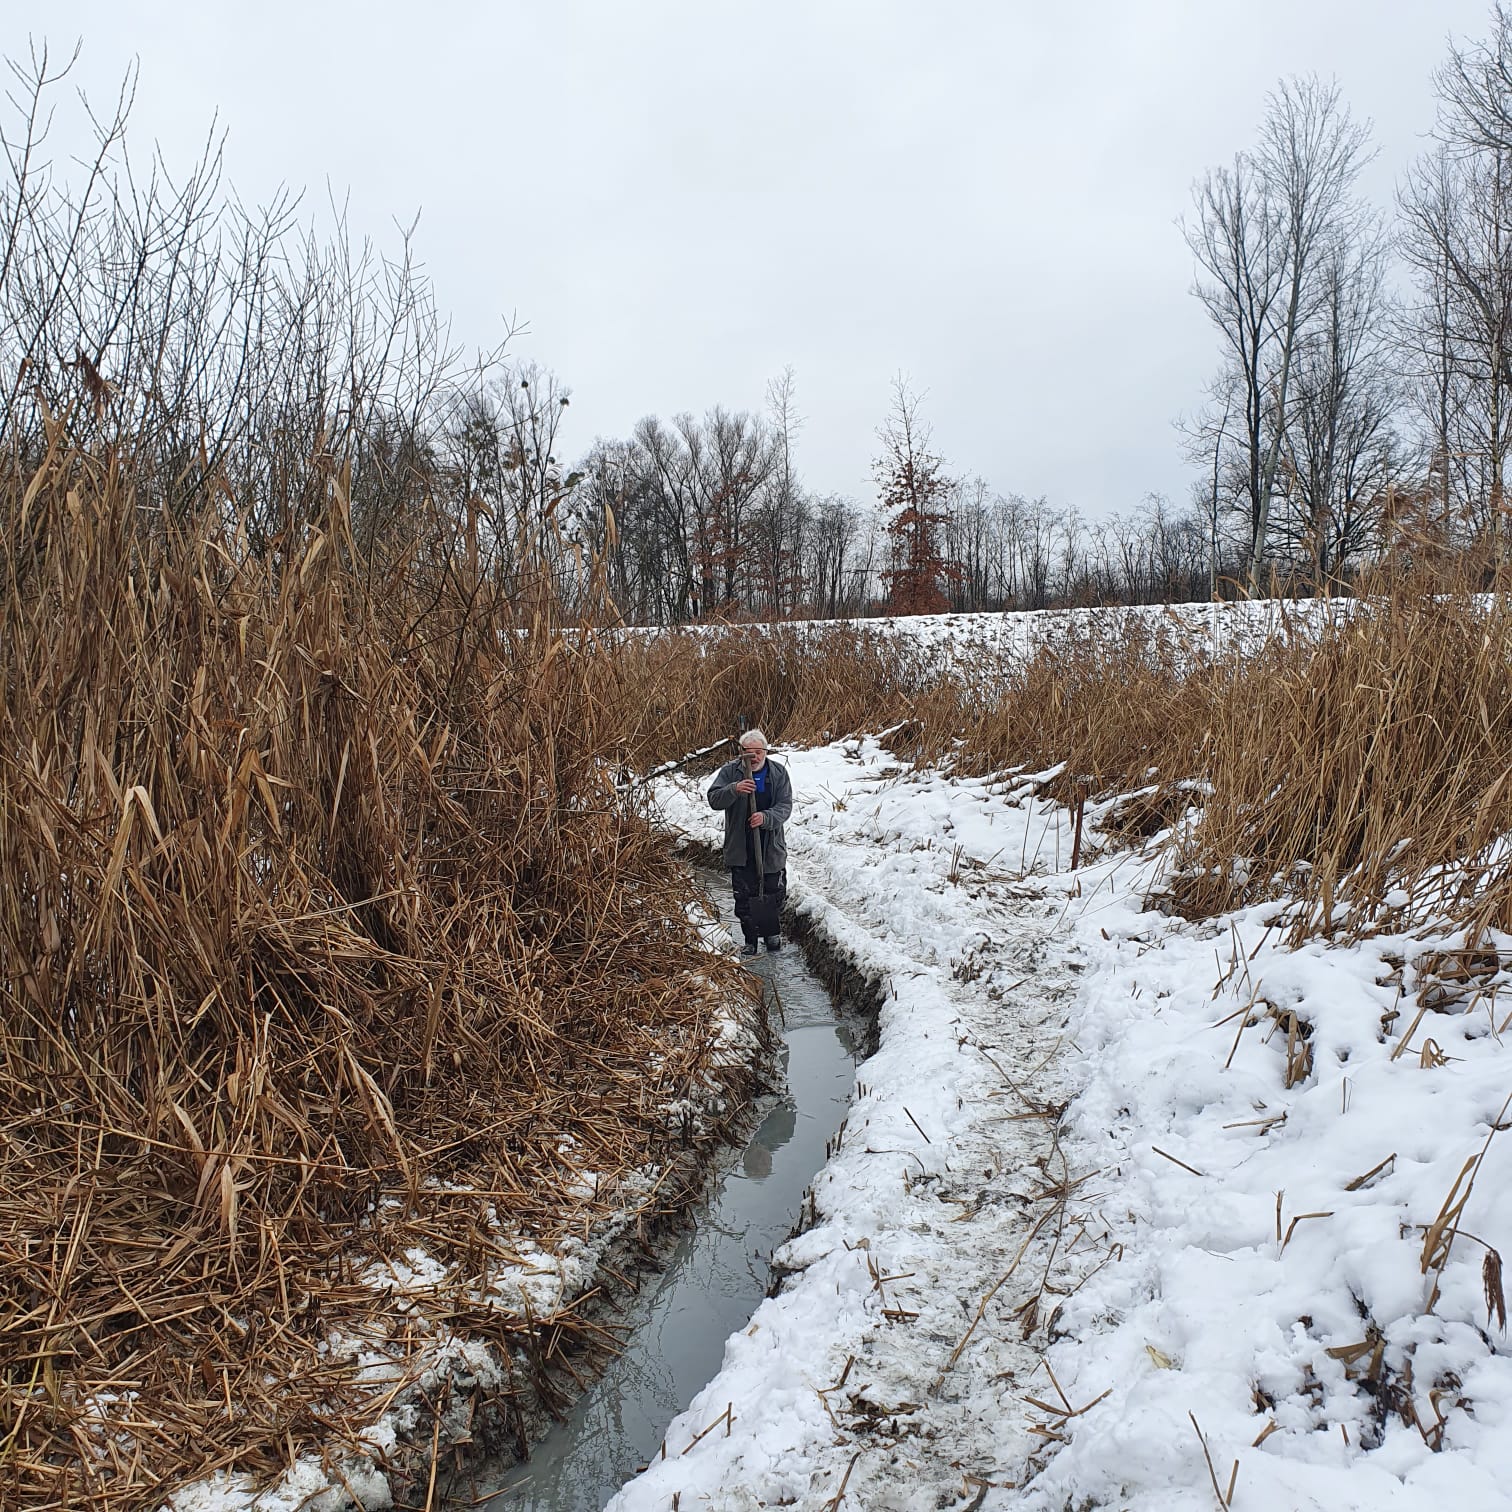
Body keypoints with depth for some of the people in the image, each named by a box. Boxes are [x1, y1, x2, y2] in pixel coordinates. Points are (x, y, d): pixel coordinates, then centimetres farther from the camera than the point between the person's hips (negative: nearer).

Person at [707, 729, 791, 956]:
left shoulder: (778, 773, -1)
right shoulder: (729, 772, -4)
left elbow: (785, 806, -7)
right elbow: (714, 799, -14)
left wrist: (766, 817, -27)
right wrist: (734, 789, -33)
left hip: (772, 847, 1)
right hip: (740, 849, -1)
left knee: (775, 893, 12)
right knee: (744, 897, 5)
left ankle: (772, 931, 37)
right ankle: (750, 941, 21)